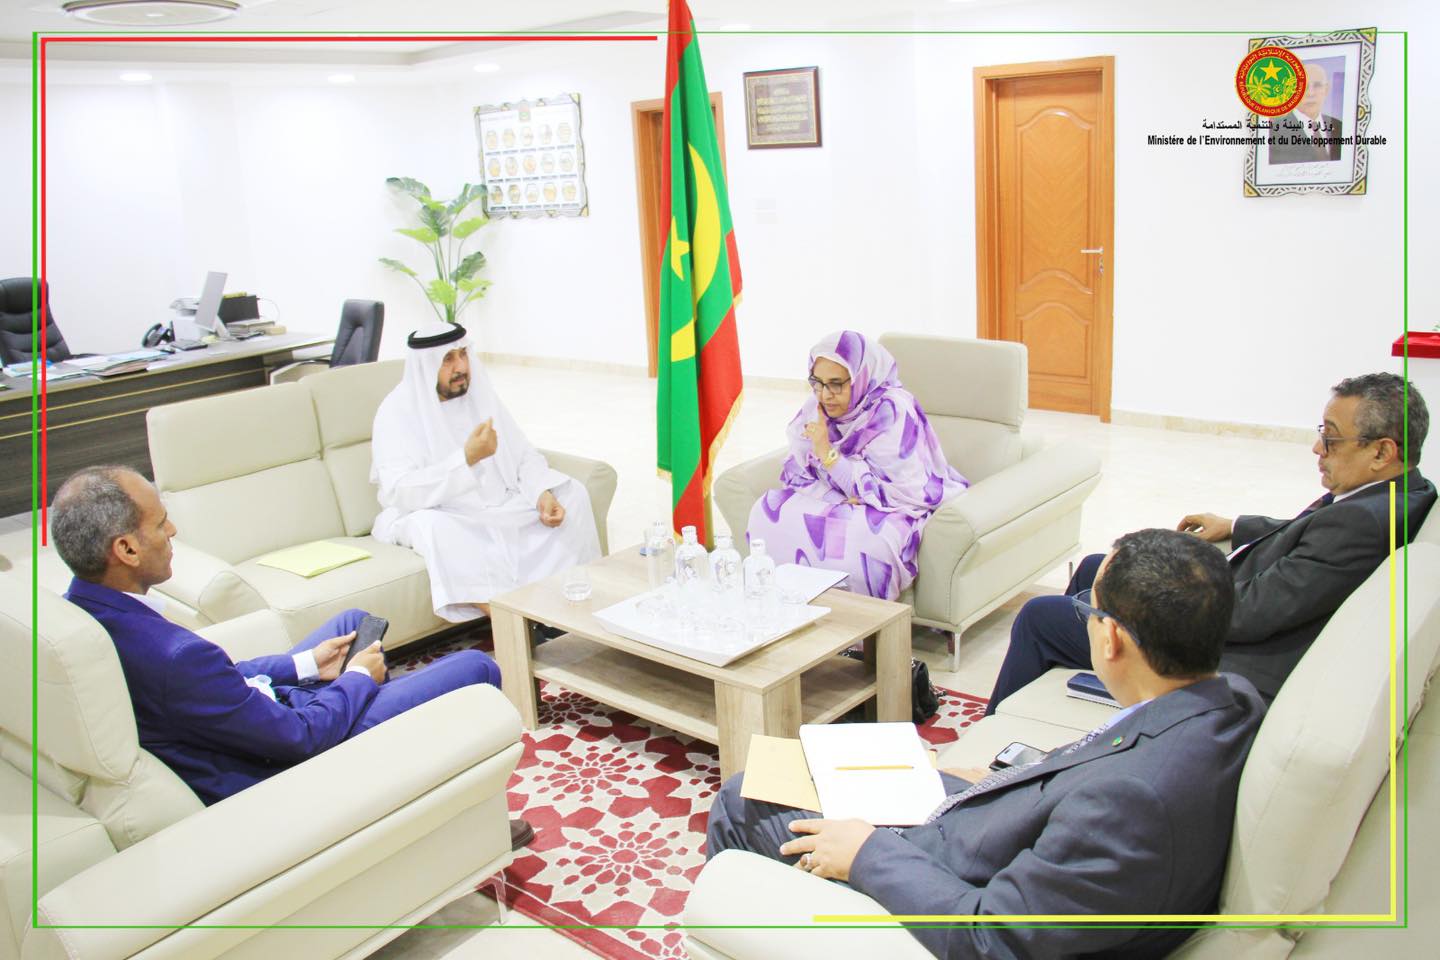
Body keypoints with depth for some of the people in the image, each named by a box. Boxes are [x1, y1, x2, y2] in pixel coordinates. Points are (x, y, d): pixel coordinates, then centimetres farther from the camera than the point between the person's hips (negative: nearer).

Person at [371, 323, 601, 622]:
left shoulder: (480, 394, 4)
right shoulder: (397, 411, -13)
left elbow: (524, 456, 5)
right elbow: (400, 492, -25)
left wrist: (543, 494, -17)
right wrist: (467, 458, -35)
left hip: (498, 505, 6)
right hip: (439, 516, -6)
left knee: (572, 493, -8)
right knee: (431, 527, -39)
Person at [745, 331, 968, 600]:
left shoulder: (893, 411, -23)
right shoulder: (818, 406, -6)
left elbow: (890, 492, -23)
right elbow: (796, 473, -1)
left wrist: (827, 454, -27)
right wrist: (841, 499, -20)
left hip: (896, 508, -6)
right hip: (835, 501, 6)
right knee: (768, 512, -15)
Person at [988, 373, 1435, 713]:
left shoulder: (1360, 521, -32)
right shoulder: (1407, 489, -2)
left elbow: (1247, 614, -29)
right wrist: (1234, 527, 19)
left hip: (1231, 661, -10)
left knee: (1037, 617, -1)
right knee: (1093, 569, 23)